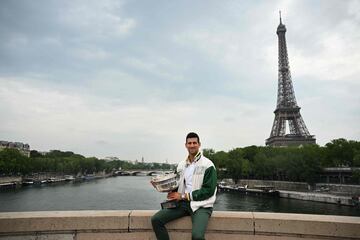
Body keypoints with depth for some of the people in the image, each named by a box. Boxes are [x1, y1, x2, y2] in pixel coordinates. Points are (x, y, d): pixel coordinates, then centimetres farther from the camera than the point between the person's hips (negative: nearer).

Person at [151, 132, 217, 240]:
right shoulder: (181, 165, 12)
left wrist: (184, 196, -13)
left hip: (201, 205, -5)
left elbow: (208, 190, -12)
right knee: (156, 220, -10)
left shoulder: (208, 165, -7)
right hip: (183, 203, 6)